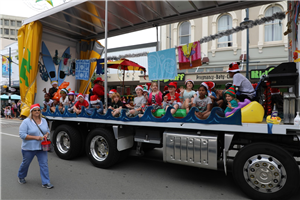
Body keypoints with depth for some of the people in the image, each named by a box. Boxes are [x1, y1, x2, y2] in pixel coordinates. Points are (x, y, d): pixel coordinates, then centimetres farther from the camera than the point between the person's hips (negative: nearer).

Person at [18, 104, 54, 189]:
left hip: (41, 147, 3)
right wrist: (35, 137, -23)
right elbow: (22, 134, -16)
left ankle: (46, 183, 6)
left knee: (44, 164, -1)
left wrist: (46, 135, -8)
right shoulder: (26, 122, -11)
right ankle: (21, 177, 47)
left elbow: (47, 130, 15)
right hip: (29, 148, -3)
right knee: (26, 163, 18)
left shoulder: (44, 120, 5)